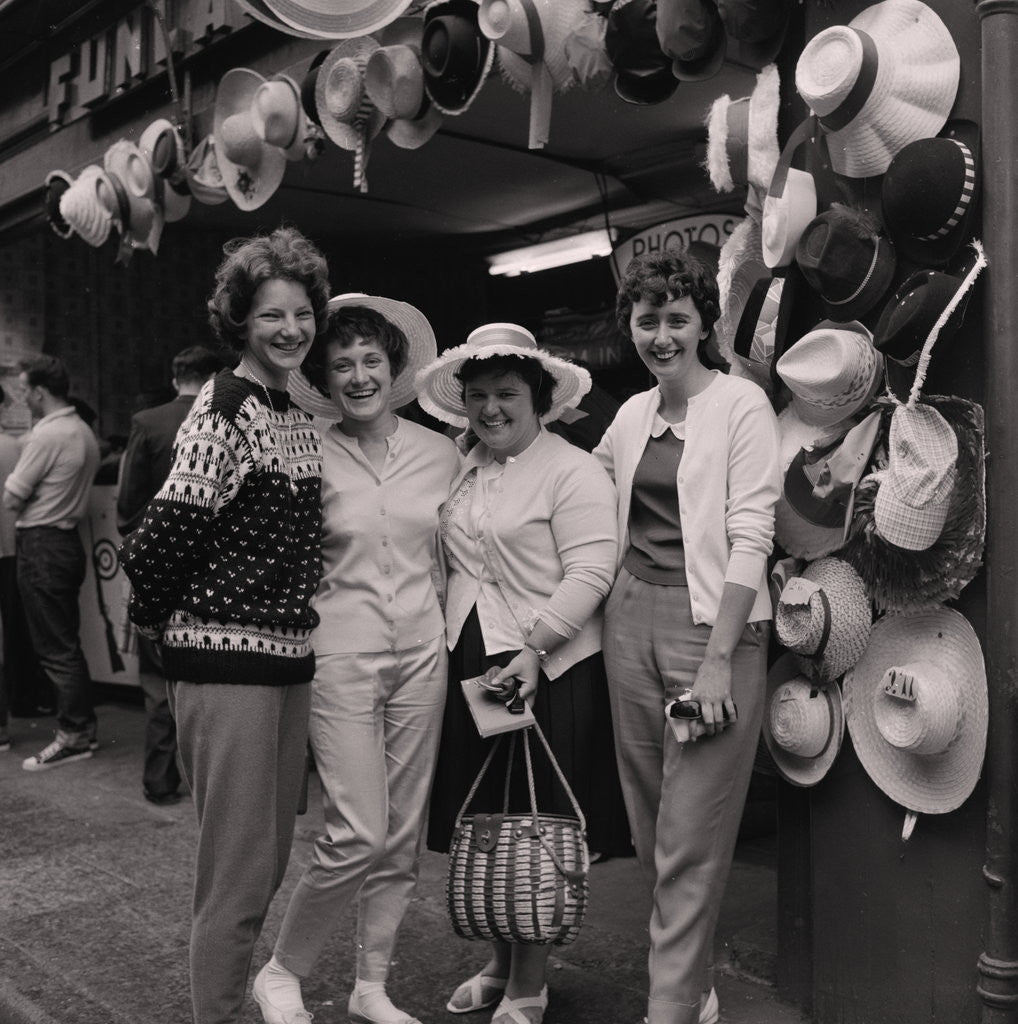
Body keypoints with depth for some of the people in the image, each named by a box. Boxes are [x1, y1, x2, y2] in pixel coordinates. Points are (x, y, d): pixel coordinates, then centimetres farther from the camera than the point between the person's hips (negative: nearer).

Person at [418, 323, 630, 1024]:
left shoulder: (573, 471, -8)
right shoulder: (463, 474, 13)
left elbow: (590, 572, -16)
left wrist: (532, 646, -23)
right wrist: (445, 642, 11)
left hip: (548, 670, -6)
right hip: (469, 665, 6)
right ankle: (502, 962, 33)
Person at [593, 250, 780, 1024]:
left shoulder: (741, 404, -6)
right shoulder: (632, 415, 12)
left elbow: (751, 536, -12)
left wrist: (718, 660, -18)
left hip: (712, 621, -6)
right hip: (632, 618, 6)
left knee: (691, 840, -2)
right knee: (652, 829, 13)